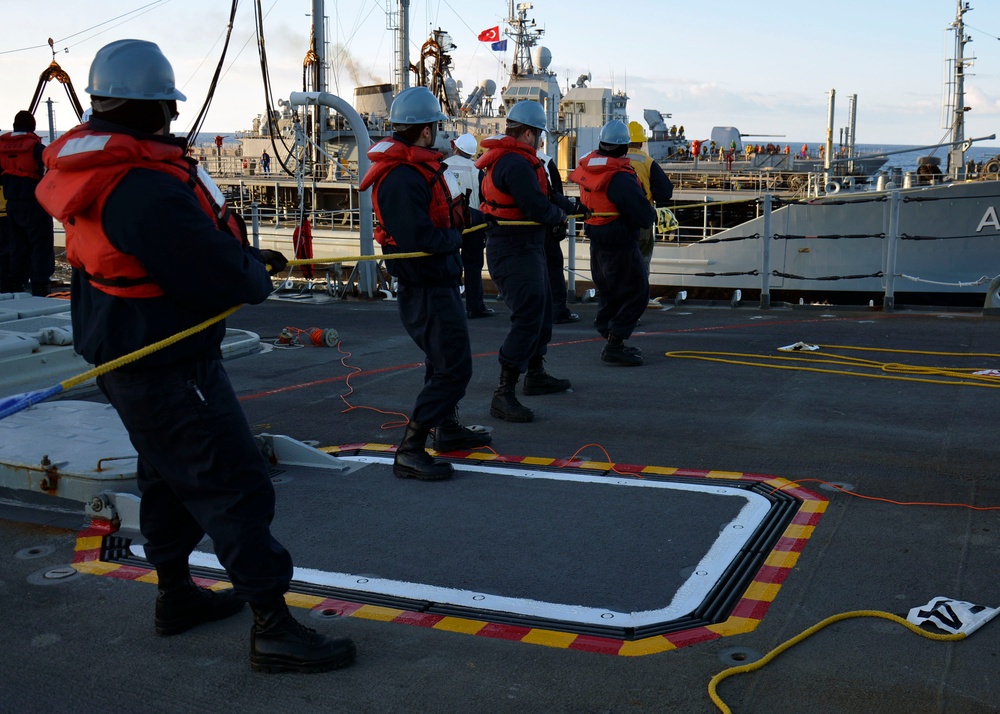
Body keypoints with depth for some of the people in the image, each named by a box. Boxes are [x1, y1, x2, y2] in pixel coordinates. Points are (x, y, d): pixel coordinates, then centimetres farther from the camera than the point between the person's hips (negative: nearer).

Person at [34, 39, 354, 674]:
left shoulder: (96, 164, 5)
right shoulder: (146, 189, -28)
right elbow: (223, 281, -27)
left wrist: (246, 256, 7)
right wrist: (258, 275, -5)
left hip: (125, 354, 11)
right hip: (167, 367, -11)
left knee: (169, 474, 24)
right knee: (237, 485, -6)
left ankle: (176, 594, 40)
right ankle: (273, 629, 1)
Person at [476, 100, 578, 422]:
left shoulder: (515, 160, 14)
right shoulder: (516, 163, -21)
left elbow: (545, 193, 23)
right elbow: (539, 208, -24)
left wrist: (573, 207, 25)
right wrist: (559, 214, -4)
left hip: (527, 250, 12)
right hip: (515, 250, -12)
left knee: (542, 309, 24)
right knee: (528, 318, -15)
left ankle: (536, 375, 39)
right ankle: (503, 395, -16)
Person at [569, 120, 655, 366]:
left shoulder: (587, 167, 1)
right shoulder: (621, 178, -24)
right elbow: (644, 216, -22)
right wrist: (651, 213, 1)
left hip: (597, 242, 9)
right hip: (620, 244, -9)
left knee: (609, 293, 18)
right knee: (636, 291, 1)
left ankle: (612, 342, 25)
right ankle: (614, 345, -4)